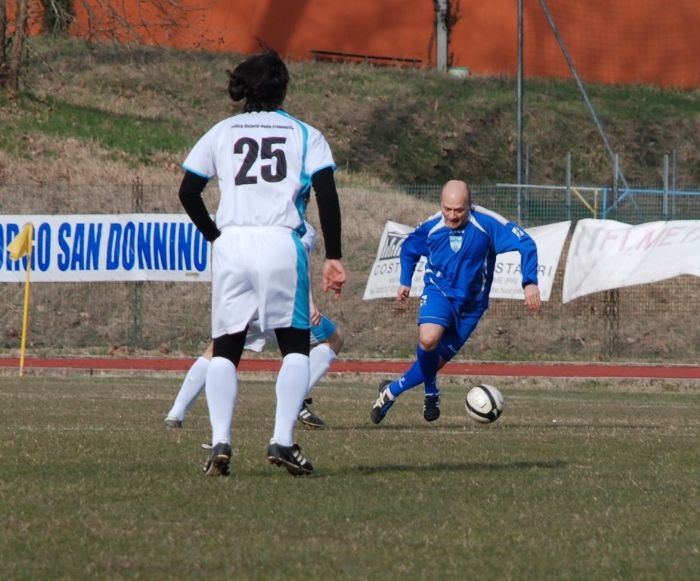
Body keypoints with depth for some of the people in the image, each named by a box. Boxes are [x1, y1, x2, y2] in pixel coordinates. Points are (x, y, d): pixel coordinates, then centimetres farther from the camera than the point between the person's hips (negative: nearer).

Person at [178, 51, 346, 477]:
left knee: (225, 349, 6)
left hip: (231, 246, 1)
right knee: (296, 346, 8)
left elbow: (188, 191, 10)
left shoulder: (222, 133, 15)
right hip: (282, 243, -1)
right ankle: (283, 441, -6)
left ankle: (220, 443, -9)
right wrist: (333, 258, 0)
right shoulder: (305, 135, 11)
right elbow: (327, 195, 0)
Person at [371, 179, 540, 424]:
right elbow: (409, 248, 15)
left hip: (470, 303, 1)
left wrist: (530, 282, -29)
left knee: (436, 360, 6)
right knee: (428, 339, -30)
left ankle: (392, 391, 29)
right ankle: (431, 394, -3)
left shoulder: (487, 223, -18)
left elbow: (525, 244, -19)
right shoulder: (431, 227, -8)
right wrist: (405, 281, 15)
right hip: (438, 291, -1)